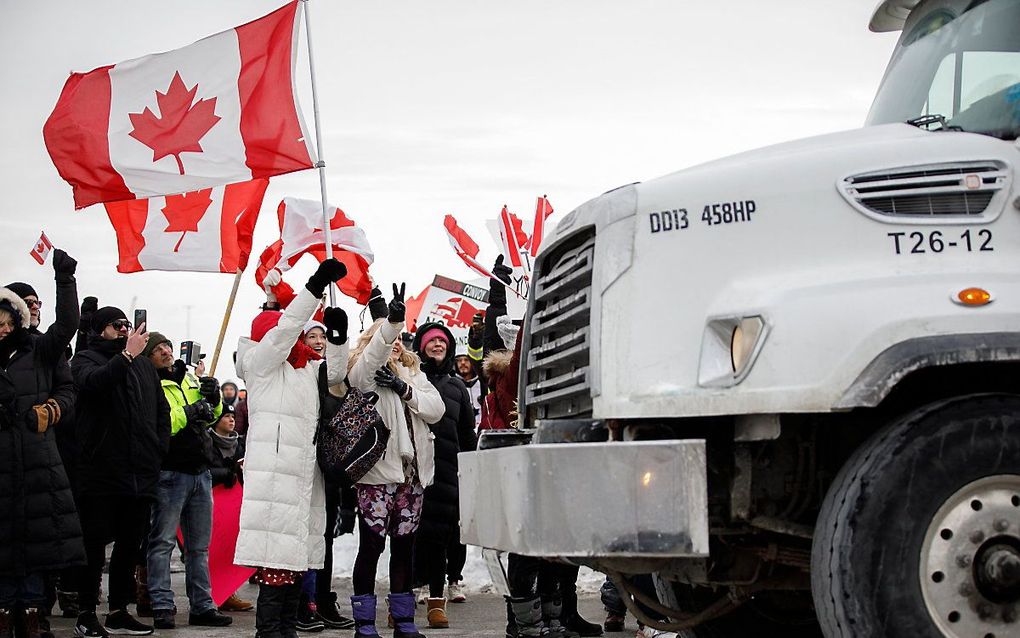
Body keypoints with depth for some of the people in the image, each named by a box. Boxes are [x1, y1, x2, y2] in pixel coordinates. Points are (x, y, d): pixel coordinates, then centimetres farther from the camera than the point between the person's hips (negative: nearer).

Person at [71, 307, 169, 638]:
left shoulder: (144, 365, 16)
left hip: (141, 473, 6)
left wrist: (159, 447, 10)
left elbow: (162, 409, 22)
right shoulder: (86, 359, 0)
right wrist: (126, 355, -29)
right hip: (101, 471, -6)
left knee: (130, 545, 11)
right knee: (95, 545, -2)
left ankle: (119, 611, 19)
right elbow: (92, 381, -24)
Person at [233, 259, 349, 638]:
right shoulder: (260, 362, 2)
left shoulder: (307, 367, 24)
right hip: (273, 469, -8)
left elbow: (335, 373, 23)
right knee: (277, 550, -14)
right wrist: (317, 285, -14)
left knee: (299, 550, 6)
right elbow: (285, 329, -9)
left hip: (304, 469, 8)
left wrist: (337, 334, 7)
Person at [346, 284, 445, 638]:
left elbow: (436, 408, 6)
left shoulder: (413, 374, 20)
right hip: (378, 473, -6)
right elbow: (374, 350, -21)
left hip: (412, 472, 6)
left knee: (403, 546, 10)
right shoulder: (366, 371, 3)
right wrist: (391, 320, -38)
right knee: (371, 545, -4)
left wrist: (404, 389, -8)